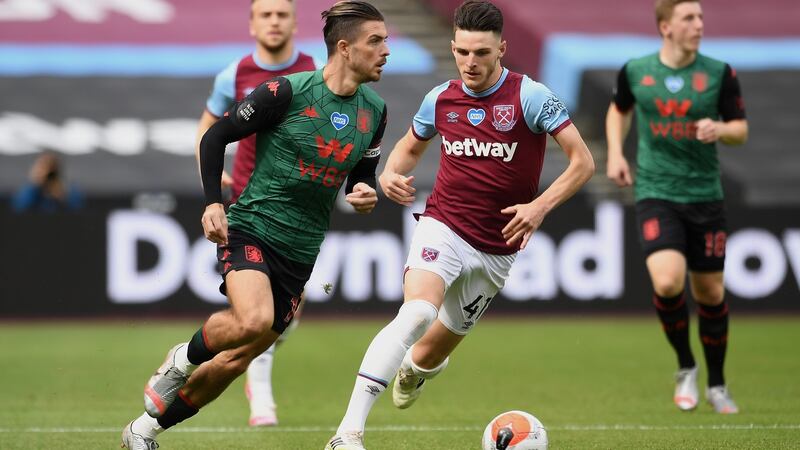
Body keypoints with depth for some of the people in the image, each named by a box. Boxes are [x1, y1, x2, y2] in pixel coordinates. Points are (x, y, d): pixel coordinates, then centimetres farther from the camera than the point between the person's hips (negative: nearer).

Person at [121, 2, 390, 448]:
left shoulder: (375, 111, 4)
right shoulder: (287, 92, -13)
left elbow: (362, 177, 18)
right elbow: (216, 136, -4)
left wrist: (366, 195, -5)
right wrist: (213, 202, -13)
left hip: (300, 252, 5)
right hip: (251, 229, -5)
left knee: (235, 360, 5)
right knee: (255, 321, -32)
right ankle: (185, 357, 0)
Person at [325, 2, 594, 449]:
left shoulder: (530, 97, -11)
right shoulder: (441, 99, 1)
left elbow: (583, 162, -11)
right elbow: (411, 146, 21)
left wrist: (541, 206, -24)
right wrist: (392, 174, -2)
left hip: (496, 251, 0)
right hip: (442, 230, 0)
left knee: (432, 353, 11)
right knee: (417, 314, -29)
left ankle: (413, 370, 54)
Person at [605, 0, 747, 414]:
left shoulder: (719, 73, -2)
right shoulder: (634, 72, 0)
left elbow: (741, 129, 5)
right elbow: (619, 110, 21)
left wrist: (720, 129, -17)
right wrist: (615, 153, 7)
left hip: (705, 194, 1)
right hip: (655, 193, -1)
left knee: (710, 292, 7)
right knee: (668, 282, -21)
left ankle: (716, 385, 27)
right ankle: (685, 368, 4)